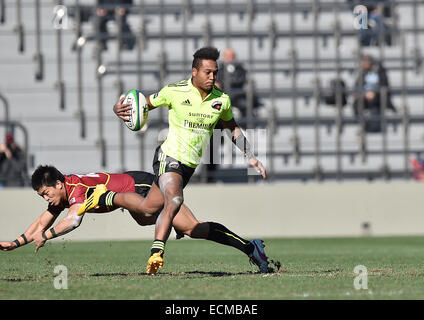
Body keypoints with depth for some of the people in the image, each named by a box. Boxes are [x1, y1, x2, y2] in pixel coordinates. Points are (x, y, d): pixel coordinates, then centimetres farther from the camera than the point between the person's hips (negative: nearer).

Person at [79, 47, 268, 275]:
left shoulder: (221, 100, -1)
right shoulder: (174, 92, -13)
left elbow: (232, 128, 17)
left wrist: (250, 157, 12)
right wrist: (119, 109, -22)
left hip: (190, 166, 6)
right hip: (169, 158, -6)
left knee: (148, 208, 9)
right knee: (175, 200, -29)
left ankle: (105, 198, 34)